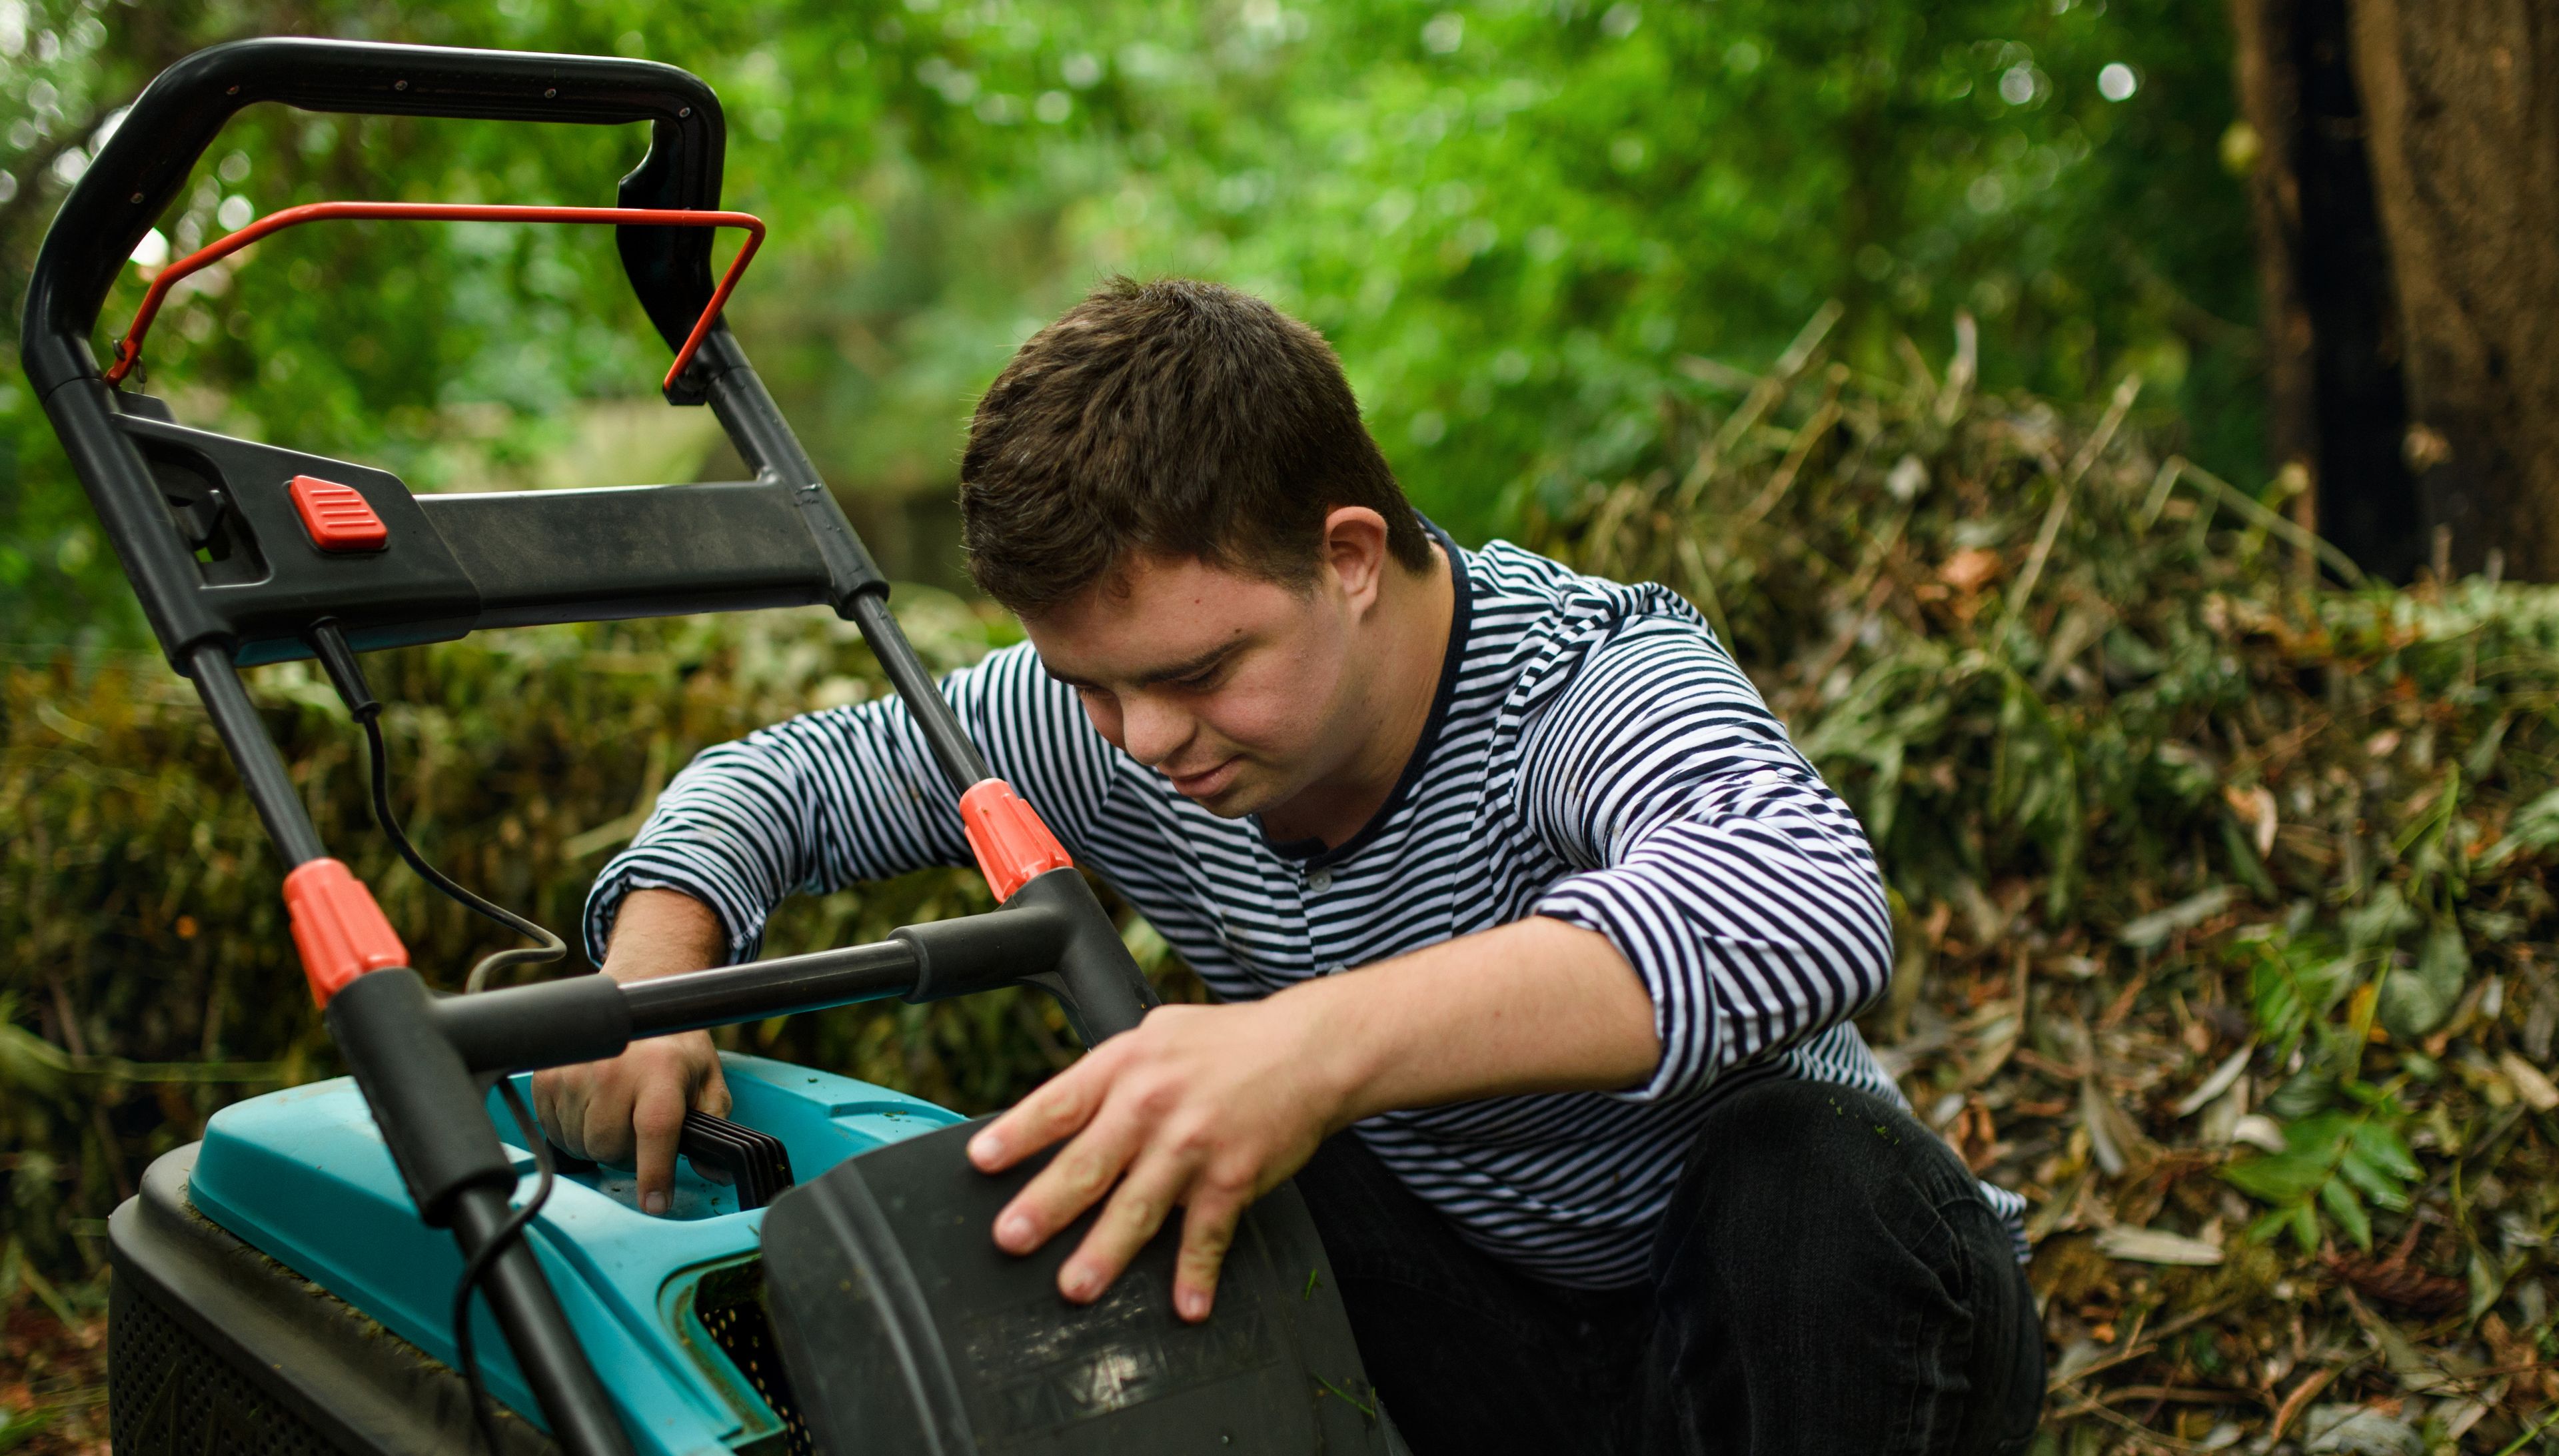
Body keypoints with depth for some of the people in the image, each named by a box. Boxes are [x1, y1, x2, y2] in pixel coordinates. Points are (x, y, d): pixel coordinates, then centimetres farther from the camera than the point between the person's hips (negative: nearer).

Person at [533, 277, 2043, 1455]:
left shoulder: (1588, 674, -28)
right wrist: (649, 979, -20)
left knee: (1812, 1170, -37)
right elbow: (780, 774, 2)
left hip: (1805, 1326, -3)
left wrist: (1323, 1039, -63)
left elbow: (1810, 906, -51)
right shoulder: (1105, 727, -11)